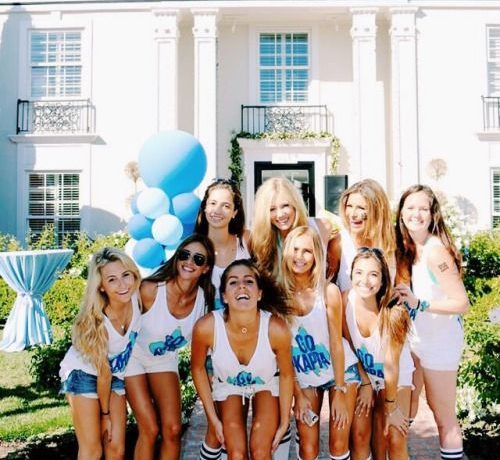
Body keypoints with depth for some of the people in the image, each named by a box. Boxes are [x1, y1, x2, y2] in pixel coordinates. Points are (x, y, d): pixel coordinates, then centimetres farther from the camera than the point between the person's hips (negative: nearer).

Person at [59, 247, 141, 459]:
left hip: (117, 373, 5)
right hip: (84, 372, -5)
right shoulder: (97, 322, -32)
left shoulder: (136, 297, -23)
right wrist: (105, 414, -6)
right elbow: (103, 374, -19)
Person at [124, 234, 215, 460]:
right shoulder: (150, 290, -30)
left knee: (172, 429, -3)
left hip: (166, 360, 3)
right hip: (134, 356, -3)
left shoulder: (204, 299, -19)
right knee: (149, 430, -7)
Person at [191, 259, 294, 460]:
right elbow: (198, 368, -11)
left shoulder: (276, 329, -34)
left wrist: (284, 422, -4)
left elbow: (286, 374, -13)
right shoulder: (206, 327, -33)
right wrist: (214, 419, -6)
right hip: (228, 385, 1)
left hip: (267, 384, 0)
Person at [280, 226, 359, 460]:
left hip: (340, 371, -1)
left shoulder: (328, 291, -17)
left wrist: (339, 392, -11)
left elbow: (336, 343, -12)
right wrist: (298, 395, -5)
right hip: (304, 378, 1)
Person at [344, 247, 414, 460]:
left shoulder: (392, 311, -31)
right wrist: (365, 384, -3)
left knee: (396, 440, -4)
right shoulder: (345, 300, -23)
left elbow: (391, 365, -22)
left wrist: (391, 408, -11)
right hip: (364, 372, 2)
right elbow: (351, 346, -7)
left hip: (397, 374, -2)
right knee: (360, 434, -2)